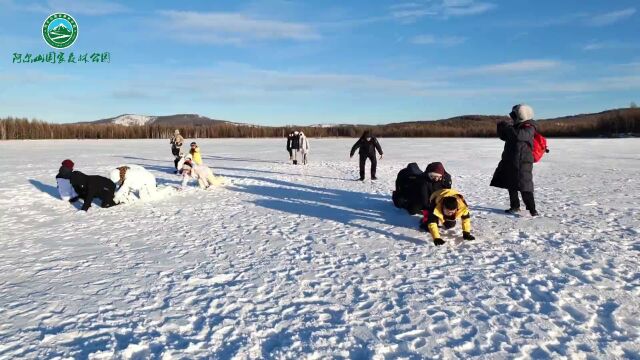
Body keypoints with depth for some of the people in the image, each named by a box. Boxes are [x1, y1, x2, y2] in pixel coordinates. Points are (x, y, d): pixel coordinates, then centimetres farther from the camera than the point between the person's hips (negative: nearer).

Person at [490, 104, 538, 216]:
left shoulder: (529, 128, -11)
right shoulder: (516, 127, 15)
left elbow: (519, 135, -31)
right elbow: (504, 137, 23)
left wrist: (508, 127, -19)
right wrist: (501, 129, 5)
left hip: (523, 162, -9)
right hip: (510, 161, 9)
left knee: (524, 186, -12)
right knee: (511, 185, 15)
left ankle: (532, 210, -8)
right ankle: (515, 207, 27)